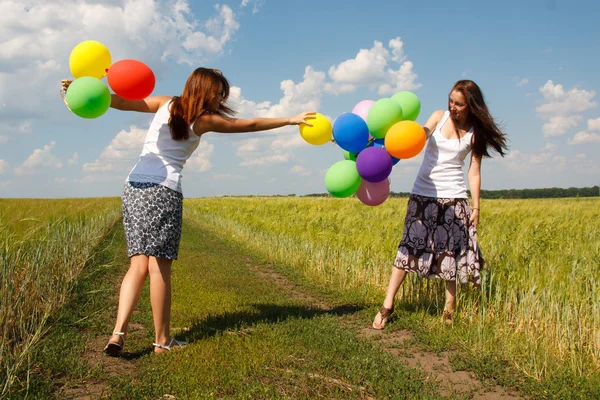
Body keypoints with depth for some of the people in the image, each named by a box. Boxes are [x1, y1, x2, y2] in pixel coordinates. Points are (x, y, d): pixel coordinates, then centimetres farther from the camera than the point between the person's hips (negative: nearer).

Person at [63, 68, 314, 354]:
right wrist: (291, 120, 20)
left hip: (134, 186, 6)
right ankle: (162, 340, 6)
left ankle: (119, 332, -7)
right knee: (159, 267, -2)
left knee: (138, 265, 5)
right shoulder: (204, 120, 3)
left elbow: (123, 102, 2)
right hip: (164, 190, -5)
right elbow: (250, 125, 11)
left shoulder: (165, 104, 14)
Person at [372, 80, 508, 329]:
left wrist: (476, 207, -4)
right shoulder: (439, 116, 4)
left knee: (450, 250, 2)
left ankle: (450, 307, 17)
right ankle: (387, 305, -1)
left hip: (453, 197, 0)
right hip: (423, 194, 0)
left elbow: (474, 171, 2)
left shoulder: (475, 133, 3)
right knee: (410, 246, -4)